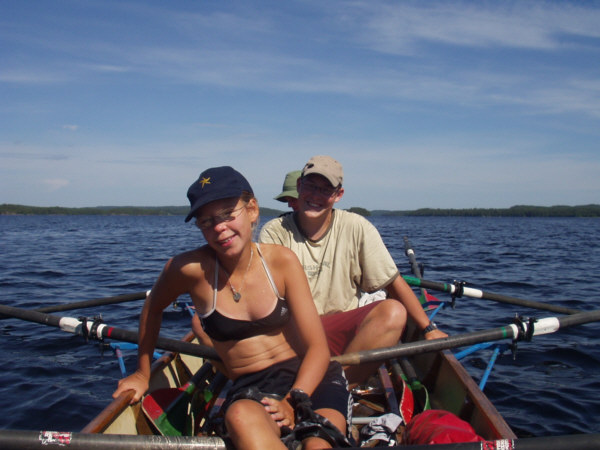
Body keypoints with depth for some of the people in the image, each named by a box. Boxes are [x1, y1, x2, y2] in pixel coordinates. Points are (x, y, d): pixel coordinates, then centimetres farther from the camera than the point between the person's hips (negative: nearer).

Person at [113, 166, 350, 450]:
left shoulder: (282, 261, -6)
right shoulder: (192, 268, -10)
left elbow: (318, 348, -5)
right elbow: (153, 307, 13)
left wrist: (294, 401, -22)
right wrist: (142, 373, 23)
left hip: (307, 375, 0)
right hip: (249, 388, 1)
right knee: (241, 416, -36)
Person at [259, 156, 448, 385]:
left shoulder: (356, 228, -2)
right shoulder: (274, 233, -3)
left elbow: (394, 283, 2)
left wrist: (429, 329, -3)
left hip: (342, 329, 2)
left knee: (393, 312, -26)